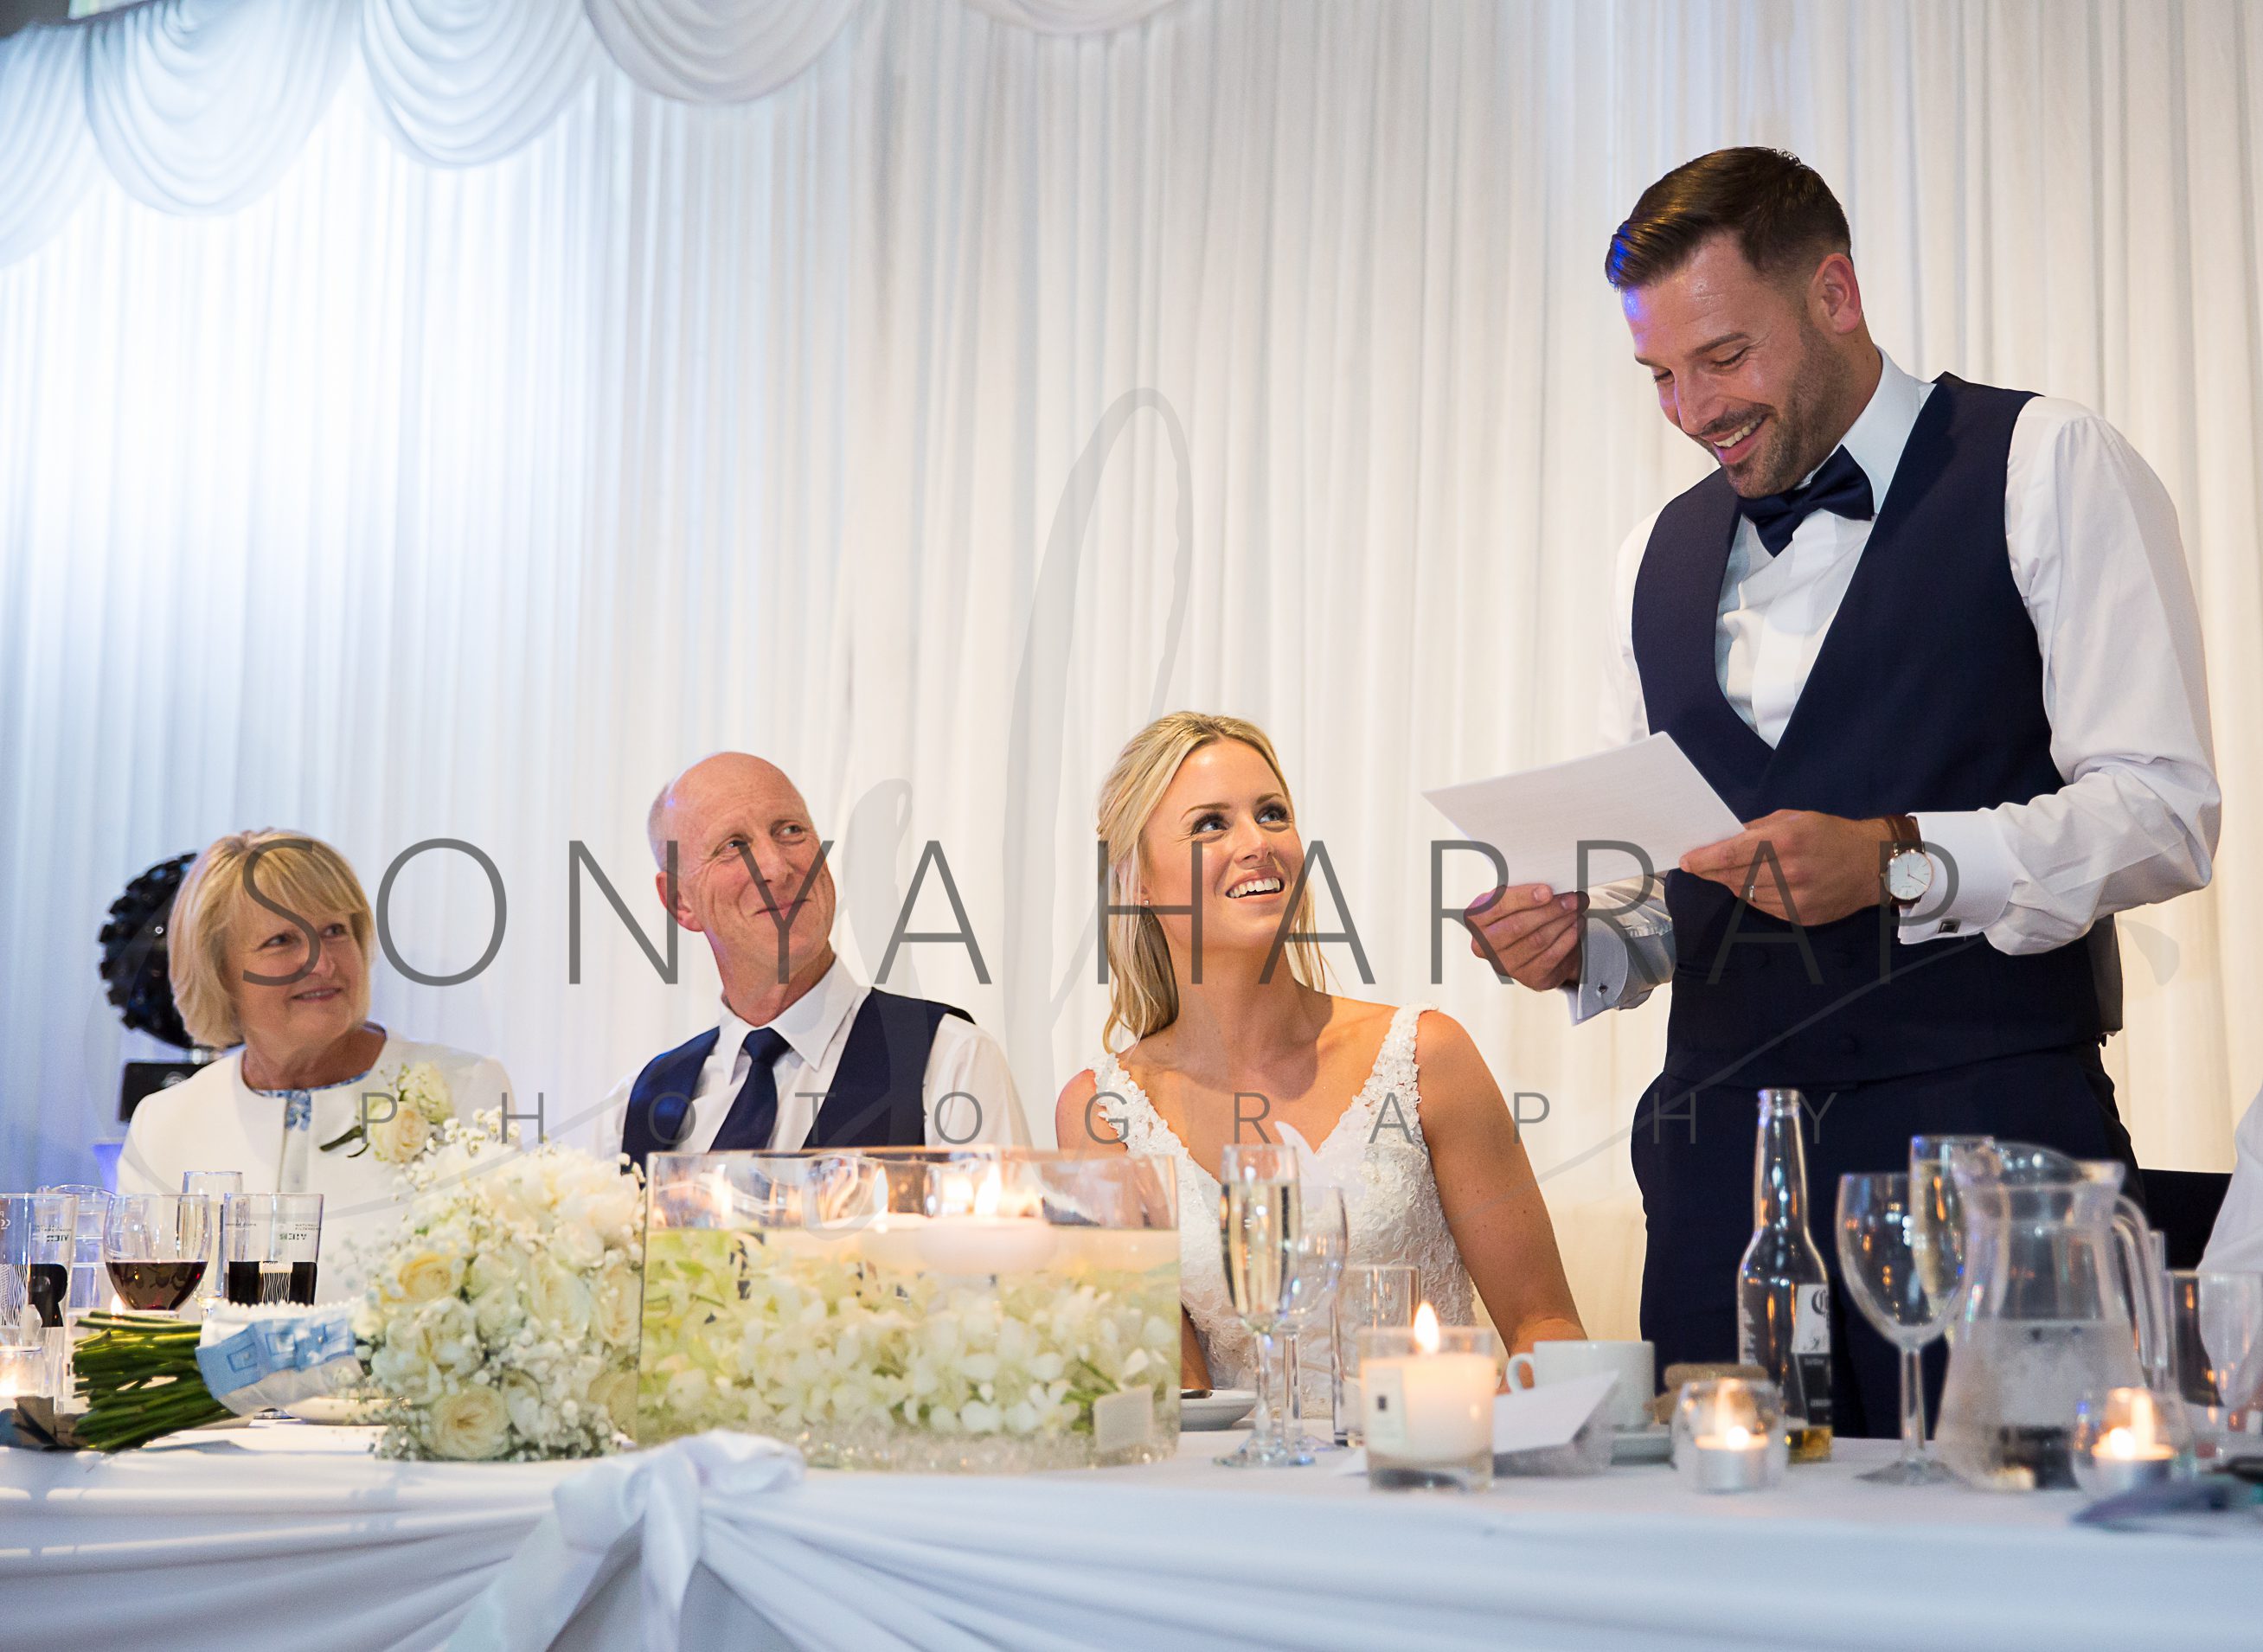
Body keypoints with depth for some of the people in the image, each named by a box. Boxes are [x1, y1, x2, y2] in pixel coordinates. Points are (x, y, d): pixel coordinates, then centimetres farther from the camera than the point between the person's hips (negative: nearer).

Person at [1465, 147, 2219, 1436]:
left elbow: (2164, 810, -8)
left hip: (1985, 1132, -4)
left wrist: (1900, 859, -20)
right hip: (1725, 1157, 5)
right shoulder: (1662, 555, 17)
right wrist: (1585, 941, 0)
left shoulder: (2050, 469, 1)